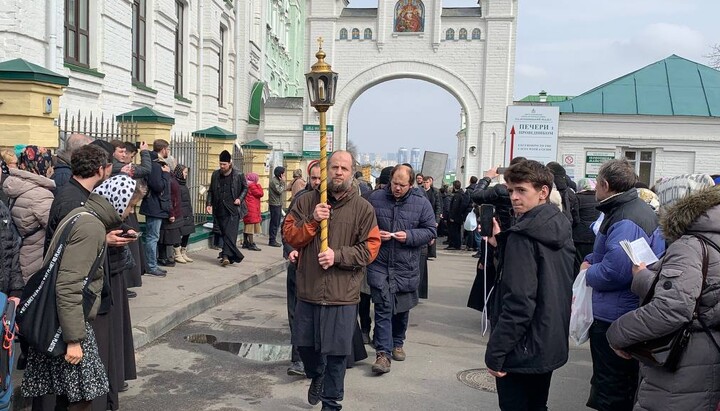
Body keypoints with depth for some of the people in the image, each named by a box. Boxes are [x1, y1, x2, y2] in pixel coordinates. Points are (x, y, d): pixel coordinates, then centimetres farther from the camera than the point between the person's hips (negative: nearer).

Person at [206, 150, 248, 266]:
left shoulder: (239, 175, -1)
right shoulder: (215, 174, 9)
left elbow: (245, 188, 10)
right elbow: (211, 190, 15)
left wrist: (240, 198, -5)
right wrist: (209, 203, 4)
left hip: (233, 209, -4)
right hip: (220, 209, 4)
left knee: (230, 233, -13)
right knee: (224, 233, 6)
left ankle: (226, 255, -17)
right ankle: (231, 256, 14)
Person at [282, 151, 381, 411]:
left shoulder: (362, 208, -3)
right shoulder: (307, 201, 3)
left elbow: (370, 248, -6)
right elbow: (289, 235, 0)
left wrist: (338, 255, -17)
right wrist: (312, 221, -16)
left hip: (342, 295, -2)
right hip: (308, 290, 3)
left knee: (336, 352, 5)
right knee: (305, 344, 18)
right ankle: (316, 377, 49)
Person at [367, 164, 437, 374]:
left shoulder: (421, 203, -3)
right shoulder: (376, 198, -1)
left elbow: (430, 231, 0)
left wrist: (409, 236, -16)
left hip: (406, 266, 1)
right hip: (379, 264, -1)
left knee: (402, 308, 16)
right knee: (383, 308, -8)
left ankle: (397, 343, 37)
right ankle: (383, 353, -5)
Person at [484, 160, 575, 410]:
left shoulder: (522, 236, -20)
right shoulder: (561, 229, 5)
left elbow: (518, 302, -25)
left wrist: (495, 352, -19)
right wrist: (502, 244, 8)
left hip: (522, 351, -8)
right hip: (551, 346, 8)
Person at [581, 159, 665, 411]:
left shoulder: (624, 220, -24)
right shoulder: (641, 210, 11)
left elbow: (615, 270, -32)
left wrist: (588, 274, -13)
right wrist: (591, 260, 5)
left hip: (614, 316, -11)